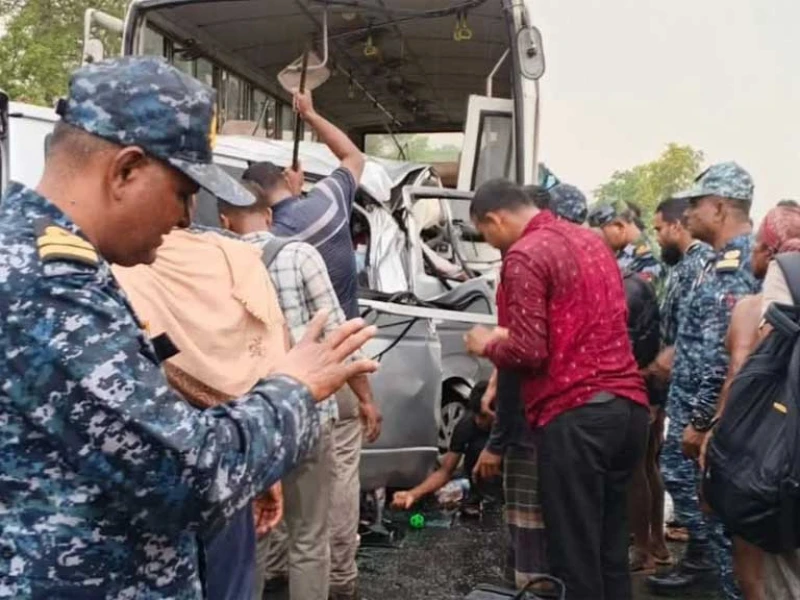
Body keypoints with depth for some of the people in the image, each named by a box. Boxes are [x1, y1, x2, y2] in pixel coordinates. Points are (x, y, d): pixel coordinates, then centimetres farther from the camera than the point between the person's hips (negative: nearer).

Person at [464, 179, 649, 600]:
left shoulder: (524, 255, -9)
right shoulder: (590, 240, 17)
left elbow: (528, 352, -15)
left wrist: (488, 345, 5)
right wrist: (509, 338, 26)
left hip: (575, 414, -8)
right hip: (628, 405, 9)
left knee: (575, 555, 1)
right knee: (610, 546, 18)